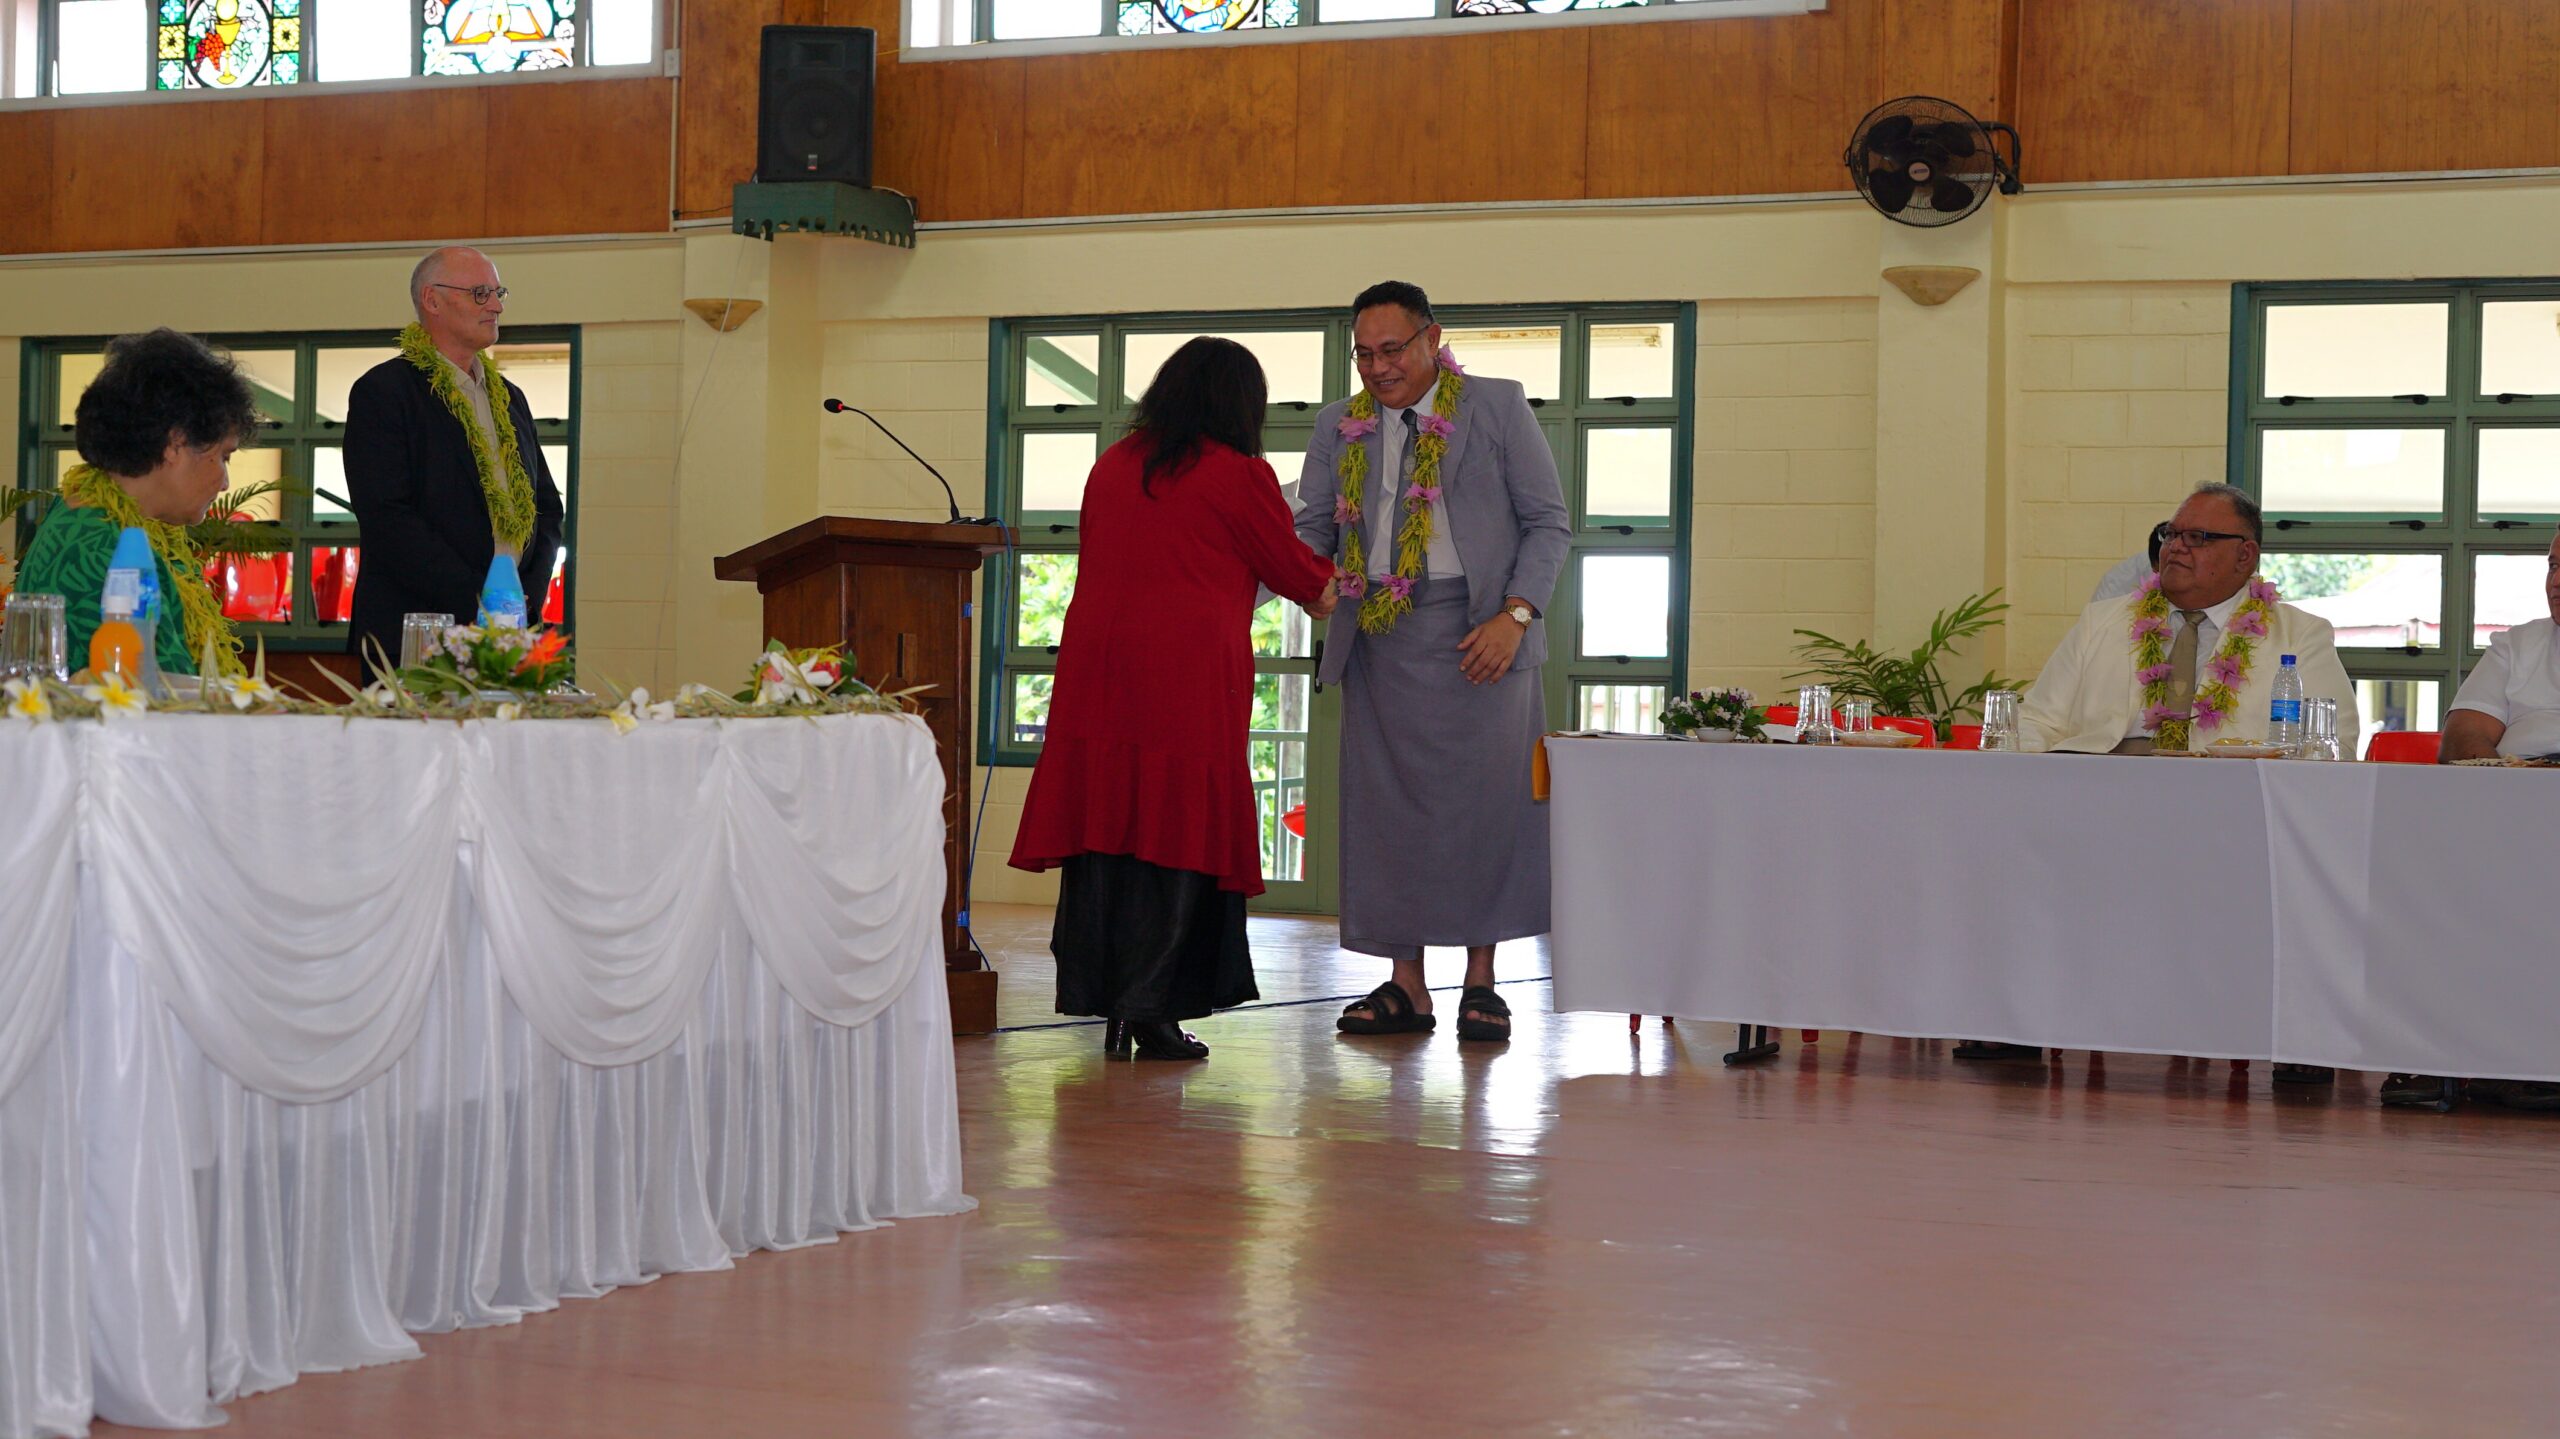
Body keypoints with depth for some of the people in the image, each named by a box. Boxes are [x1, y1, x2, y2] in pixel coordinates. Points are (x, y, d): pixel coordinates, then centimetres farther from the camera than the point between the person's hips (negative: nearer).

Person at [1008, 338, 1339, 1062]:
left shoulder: (1112, 465, 13)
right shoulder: (1239, 474, -3)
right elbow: (1296, 573, 6)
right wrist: (1332, 586, 29)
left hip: (1096, 669, 5)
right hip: (1189, 674, -5)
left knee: (1105, 820, 7)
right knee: (1176, 835, -1)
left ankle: (1103, 1003, 12)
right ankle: (1150, 1009, -1)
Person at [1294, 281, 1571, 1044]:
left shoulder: (1497, 407, 3)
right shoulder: (1340, 425, 12)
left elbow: (1548, 522, 2)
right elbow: (1314, 527, 12)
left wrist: (1516, 615, -10)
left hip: (1476, 632, -3)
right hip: (1380, 636, 3)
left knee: (1485, 798, -3)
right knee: (1387, 803, 3)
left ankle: (1480, 981, 8)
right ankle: (1405, 985, 10)